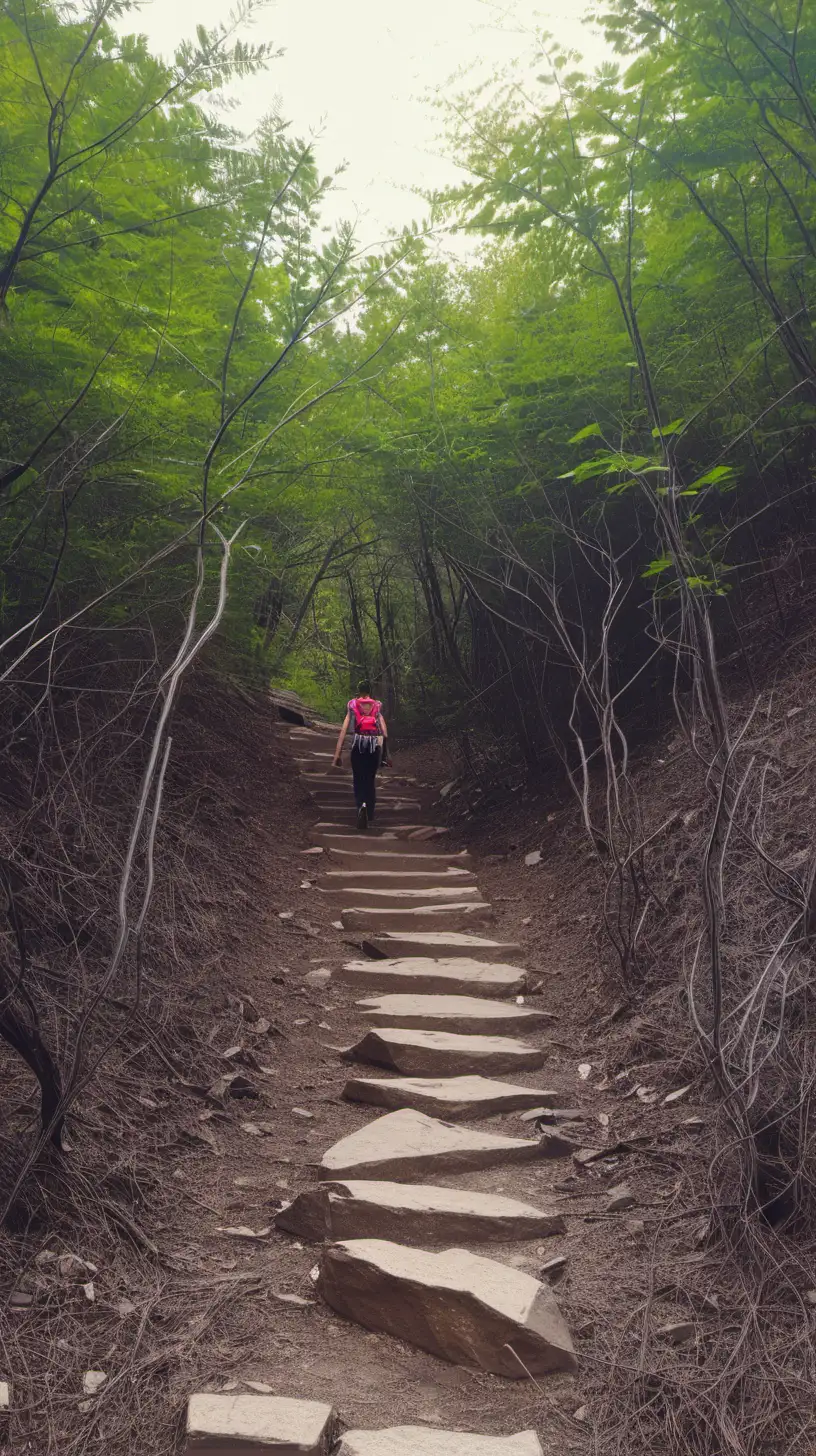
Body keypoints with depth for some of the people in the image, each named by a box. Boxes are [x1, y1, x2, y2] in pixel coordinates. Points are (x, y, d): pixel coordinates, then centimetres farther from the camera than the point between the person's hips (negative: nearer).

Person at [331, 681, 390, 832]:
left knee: (358, 780, 8)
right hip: (375, 745, 1)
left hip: (358, 743, -1)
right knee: (371, 780, 15)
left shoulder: (352, 706, 8)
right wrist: (386, 754, 6)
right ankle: (369, 817, 19)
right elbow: (385, 733, 1)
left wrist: (337, 755, 0)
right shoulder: (377, 706, 11)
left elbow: (343, 731, 1)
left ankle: (362, 805, -20)